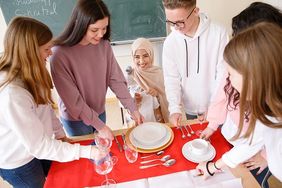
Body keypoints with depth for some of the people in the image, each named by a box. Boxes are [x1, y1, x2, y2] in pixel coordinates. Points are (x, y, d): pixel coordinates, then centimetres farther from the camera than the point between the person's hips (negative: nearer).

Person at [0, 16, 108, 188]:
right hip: (18, 163, -6)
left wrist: (60, 133, 0)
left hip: (37, 149, 7)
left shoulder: (28, 74, -9)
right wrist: (85, 151, -28)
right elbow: (38, 145, -30)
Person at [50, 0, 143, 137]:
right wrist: (99, 125, -19)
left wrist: (133, 109, -12)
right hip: (75, 119, -4)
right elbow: (72, 99, -22)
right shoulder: (60, 54, -26)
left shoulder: (104, 45, -13)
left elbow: (116, 79, -8)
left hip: (100, 113, 4)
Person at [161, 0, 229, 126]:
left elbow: (224, 74, -11)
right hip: (191, 110, 2)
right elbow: (171, 78, -5)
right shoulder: (170, 42, -10)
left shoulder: (218, 34, -16)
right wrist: (175, 108, -17)